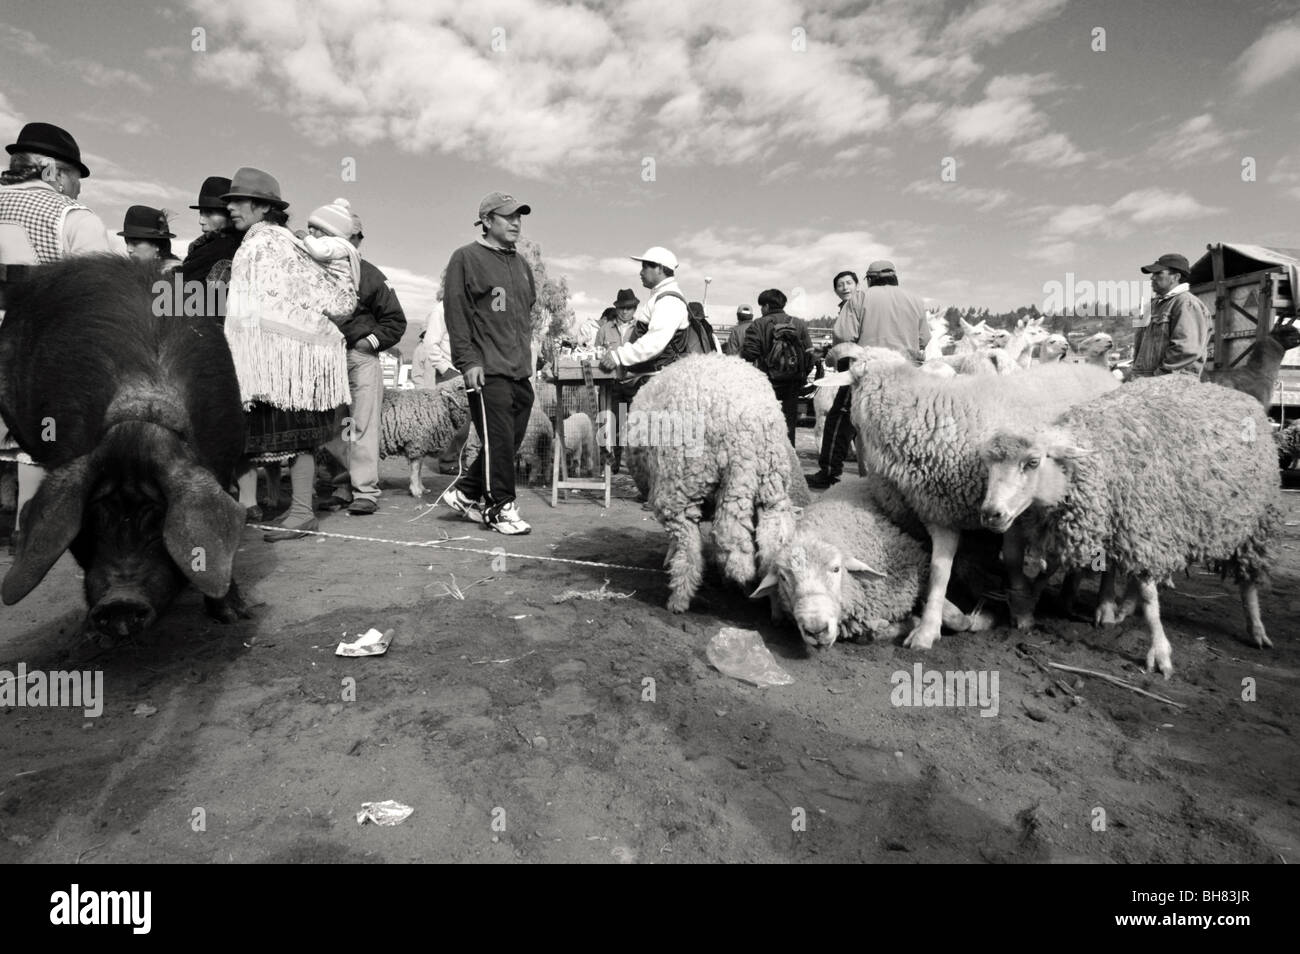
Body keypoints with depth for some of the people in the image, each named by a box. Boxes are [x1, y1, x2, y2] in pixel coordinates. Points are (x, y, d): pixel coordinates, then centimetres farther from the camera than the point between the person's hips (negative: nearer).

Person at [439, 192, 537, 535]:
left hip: (521, 371, 8)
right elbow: (455, 312, -8)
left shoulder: (520, 264, 21)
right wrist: (468, 360, -14)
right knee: (498, 441, -5)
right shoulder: (466, 258, -1)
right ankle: (501, 508, 7)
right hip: (488, 370, -7)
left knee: (512, 441, 8)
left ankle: (465, 493, 23)